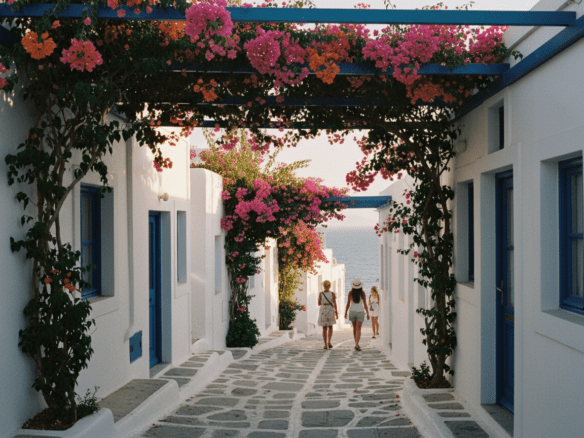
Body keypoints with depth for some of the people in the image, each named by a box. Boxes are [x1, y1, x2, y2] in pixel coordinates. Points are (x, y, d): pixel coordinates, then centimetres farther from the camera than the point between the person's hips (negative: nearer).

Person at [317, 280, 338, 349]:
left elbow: (319, 304, 3)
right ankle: (329, 341, -5)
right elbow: (335, 304, -9)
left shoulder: (320, 294, -4)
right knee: (330, 328, 16)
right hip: (331, 311, 0)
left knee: (324, 329, 9)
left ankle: (325, 345, 5)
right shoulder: (333, 294, -6)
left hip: (323, 311, 0)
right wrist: (336, 313, -2)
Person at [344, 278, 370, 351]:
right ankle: (356, 345, -18)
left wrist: (345, 313, 4)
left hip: (352, 312, 2)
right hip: (360, 312, -2)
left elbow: (348, 304, -5)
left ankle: (356, 343, 26)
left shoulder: (350, 293, -6)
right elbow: (365, 305, -7)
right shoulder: (362, 293, -9)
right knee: (358, 329, -4)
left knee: (354, 328, 17)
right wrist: (367, 313, 3)